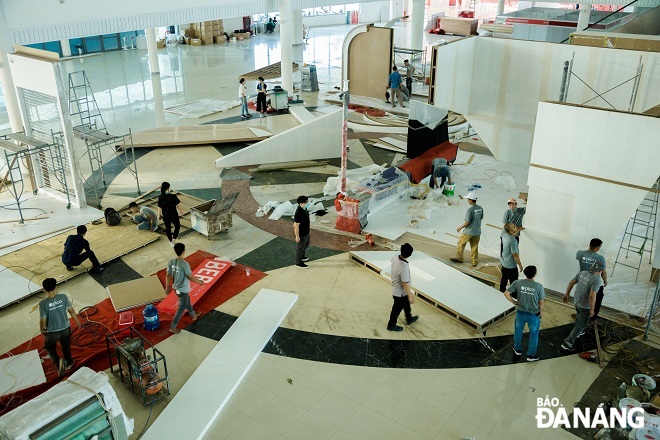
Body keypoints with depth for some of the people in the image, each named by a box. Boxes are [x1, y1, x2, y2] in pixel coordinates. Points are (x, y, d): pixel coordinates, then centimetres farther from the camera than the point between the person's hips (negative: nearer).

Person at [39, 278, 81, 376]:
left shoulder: (43, 303, -23)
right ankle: (68, 363, 47)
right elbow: (71, 311, -7)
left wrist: (42, 330, 5)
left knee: (50, 347, 23)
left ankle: (58, 361, -2)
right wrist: (77, 321, 10)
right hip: (65, 328, 3)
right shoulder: (63, 297, -17)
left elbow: (43, 321, -16)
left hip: (52, 332, -3)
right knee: (66, 346, 27)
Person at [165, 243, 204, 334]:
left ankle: (193, 315, 52)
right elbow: (191, 277, -21)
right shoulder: (184, 264, -30)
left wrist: (167, 287, 13)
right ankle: (173, 327, 14)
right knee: (182, 308, 8)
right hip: (183, 289, -8)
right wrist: (199, 281, -3)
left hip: (176, 288, 8)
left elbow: (168, 276, 1)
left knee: (187, 301, 30)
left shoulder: (171, 262, -10)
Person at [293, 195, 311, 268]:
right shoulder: (298, 213, -33)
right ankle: (298, 262, 32)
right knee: (300, 248, 12)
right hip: (301, 234, -9)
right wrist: (297, 236, -20)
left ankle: (302, 256, 53)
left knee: (306, 244, 29)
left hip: (306, 232, 9)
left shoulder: (304, 209, -5)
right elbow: (296, 225, -26)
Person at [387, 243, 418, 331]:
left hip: (395, 288, 8)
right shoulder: (404, 267, -39)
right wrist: (410, 296, -21)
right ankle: (391, 325, 36)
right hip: (400, 292, -8)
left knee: (406, 303, 30)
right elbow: (405, 284, -32)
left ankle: (409, 318, 52)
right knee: (397, 309, 16)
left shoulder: (395, 257, -17)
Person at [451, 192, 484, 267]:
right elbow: (481, 218, 9)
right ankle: (474, 262, 20)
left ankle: (459, 258, 27)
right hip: (477, 231, 6)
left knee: (461, 244, 14)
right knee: (474, 246, 14)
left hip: (469, 231, -6)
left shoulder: (470, 210, -23)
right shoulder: (480, 208, -3)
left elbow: (467, 222, -21)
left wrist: (460, 227, -6)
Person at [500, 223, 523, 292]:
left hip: (503, 263, 8)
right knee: (513, 282, 9)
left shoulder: (504, 236, -8)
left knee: (504, 279, 25)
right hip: (511, 266, -8)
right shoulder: (513, 241, -31)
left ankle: (502, 291, 40)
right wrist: (520, 265, -11)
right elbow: (515, 255, -24)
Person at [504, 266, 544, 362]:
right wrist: (541, 312, 7)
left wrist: (514, 302, 2)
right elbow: (541, 302, -10)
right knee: (534, 334, 19)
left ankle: (517, 349, 44)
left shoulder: (517, 283, -16)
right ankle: (531, 355, 31)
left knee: (518, 331, 26)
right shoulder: (538, 286, -20)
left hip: (520, 312, 2)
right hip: (534, 314, -2)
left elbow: (506, 293, -12)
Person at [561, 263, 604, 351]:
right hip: (585, 306, -7)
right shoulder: (596, 280, -24)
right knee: (581, 325, 7)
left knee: (579, 317, 33)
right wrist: (592, 309, -21)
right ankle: (568, 343, 8)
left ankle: (578, 332, 57)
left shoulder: (582, 273, -4)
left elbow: (571, 283, 3)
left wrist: (567, 294, 16)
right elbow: (592, 296, -31)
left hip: (576, 301, 7)